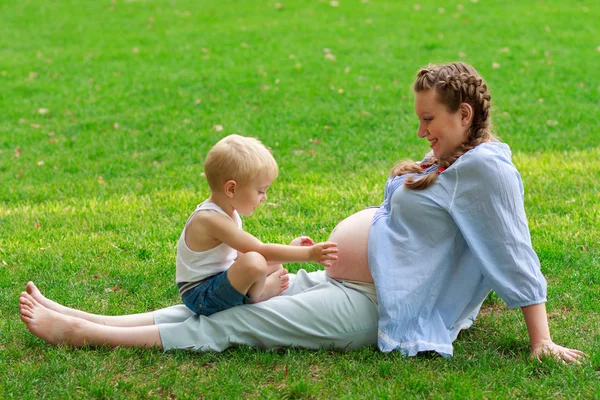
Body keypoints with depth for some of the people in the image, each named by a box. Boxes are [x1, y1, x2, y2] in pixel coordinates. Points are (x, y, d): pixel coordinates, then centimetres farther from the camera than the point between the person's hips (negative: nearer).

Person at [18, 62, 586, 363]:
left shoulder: (485, 166, -16)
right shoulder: (450, 159, 14)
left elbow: (515, 256, -19)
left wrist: (541, 341, -21)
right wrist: (401, 181, 10)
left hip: (368, 307, -10)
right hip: (338, 284, 10)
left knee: (232, 324, -9)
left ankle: (79, 333, -6)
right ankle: (75, 320, 4)